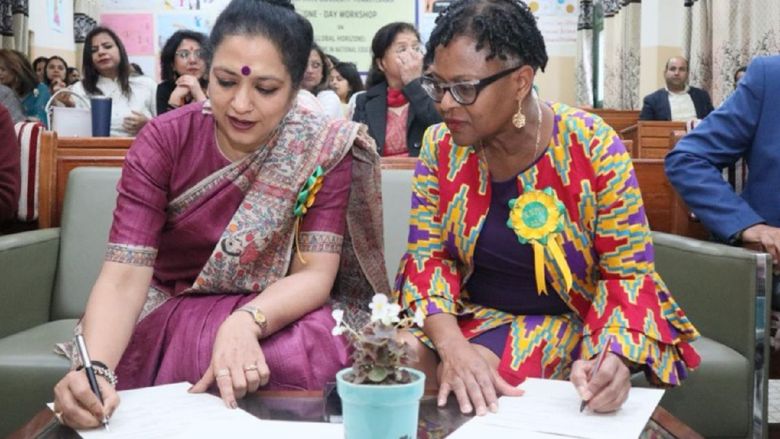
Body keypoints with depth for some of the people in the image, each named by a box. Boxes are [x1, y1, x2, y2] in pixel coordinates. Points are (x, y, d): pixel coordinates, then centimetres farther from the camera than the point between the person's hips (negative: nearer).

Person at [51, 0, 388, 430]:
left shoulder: (324, 148, -13)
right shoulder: (164, 140, -13)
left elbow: (316, 273, -17)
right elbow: (124, 275, -21)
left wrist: (245, 323, -37)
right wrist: (95, 366, -40)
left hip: (275, 315, 0)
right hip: (168, 310, 1)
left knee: (315, 355, -32)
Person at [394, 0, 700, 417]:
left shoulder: (593, 148, -18)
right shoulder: (440, 144, -7)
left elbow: (627, 273, -13)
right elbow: (427, 254, -8)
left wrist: (613, 357, -33)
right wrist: (451, 344, -27)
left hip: (565, 320, -4)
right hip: (468, 314, 4)